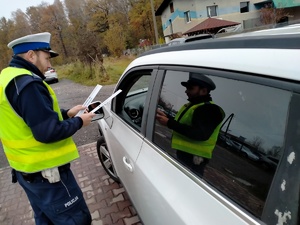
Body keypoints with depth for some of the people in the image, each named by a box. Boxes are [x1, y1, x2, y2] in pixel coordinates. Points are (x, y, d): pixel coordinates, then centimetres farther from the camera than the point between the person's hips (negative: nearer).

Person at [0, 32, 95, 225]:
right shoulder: (27, 83, -23)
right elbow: (48, 132, -28)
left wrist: (66, 114, 8)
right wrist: (79, 122, -12)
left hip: (26, 169, 10)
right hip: (45, 172, -10)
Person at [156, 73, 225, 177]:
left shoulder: (210, 109, -18)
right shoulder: (191, 105, 15)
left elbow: (201, 134, -30)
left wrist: (169, 123, -29)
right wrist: (166, 117, 1)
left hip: (193, 159, -9)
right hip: (182, 153, 10)